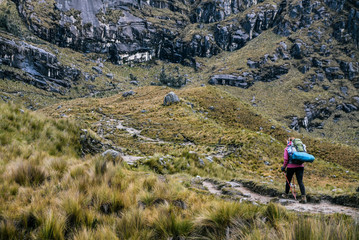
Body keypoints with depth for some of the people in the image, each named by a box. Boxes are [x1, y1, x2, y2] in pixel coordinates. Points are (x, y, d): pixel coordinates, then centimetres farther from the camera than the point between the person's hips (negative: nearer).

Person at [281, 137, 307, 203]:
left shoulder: (287, 148, 1)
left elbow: (286, 159, -5)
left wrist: (284, 167, 6)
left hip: (291, 166, -2)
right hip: (300, 166, 3)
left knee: (288, 181, 16)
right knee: (300, 181, -2)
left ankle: (286, 194, 33)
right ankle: (303, 197, -16)